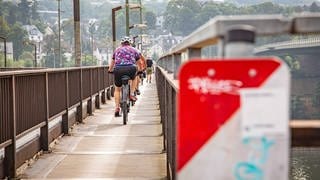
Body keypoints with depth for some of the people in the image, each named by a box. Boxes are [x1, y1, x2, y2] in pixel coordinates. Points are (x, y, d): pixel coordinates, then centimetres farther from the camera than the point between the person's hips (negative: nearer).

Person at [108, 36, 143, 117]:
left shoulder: (117, 50, 26)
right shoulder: (134, 50, 22)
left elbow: (112, 62, 36)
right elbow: (138, 63, 31)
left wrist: (110, 70, 52)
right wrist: (139, 70, 49)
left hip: (118, 69, 1)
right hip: (130, 69, -1)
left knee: (117, 89, 17)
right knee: (133, 78, 35)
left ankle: (117, 108, 6)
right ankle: (132, 94, 19)